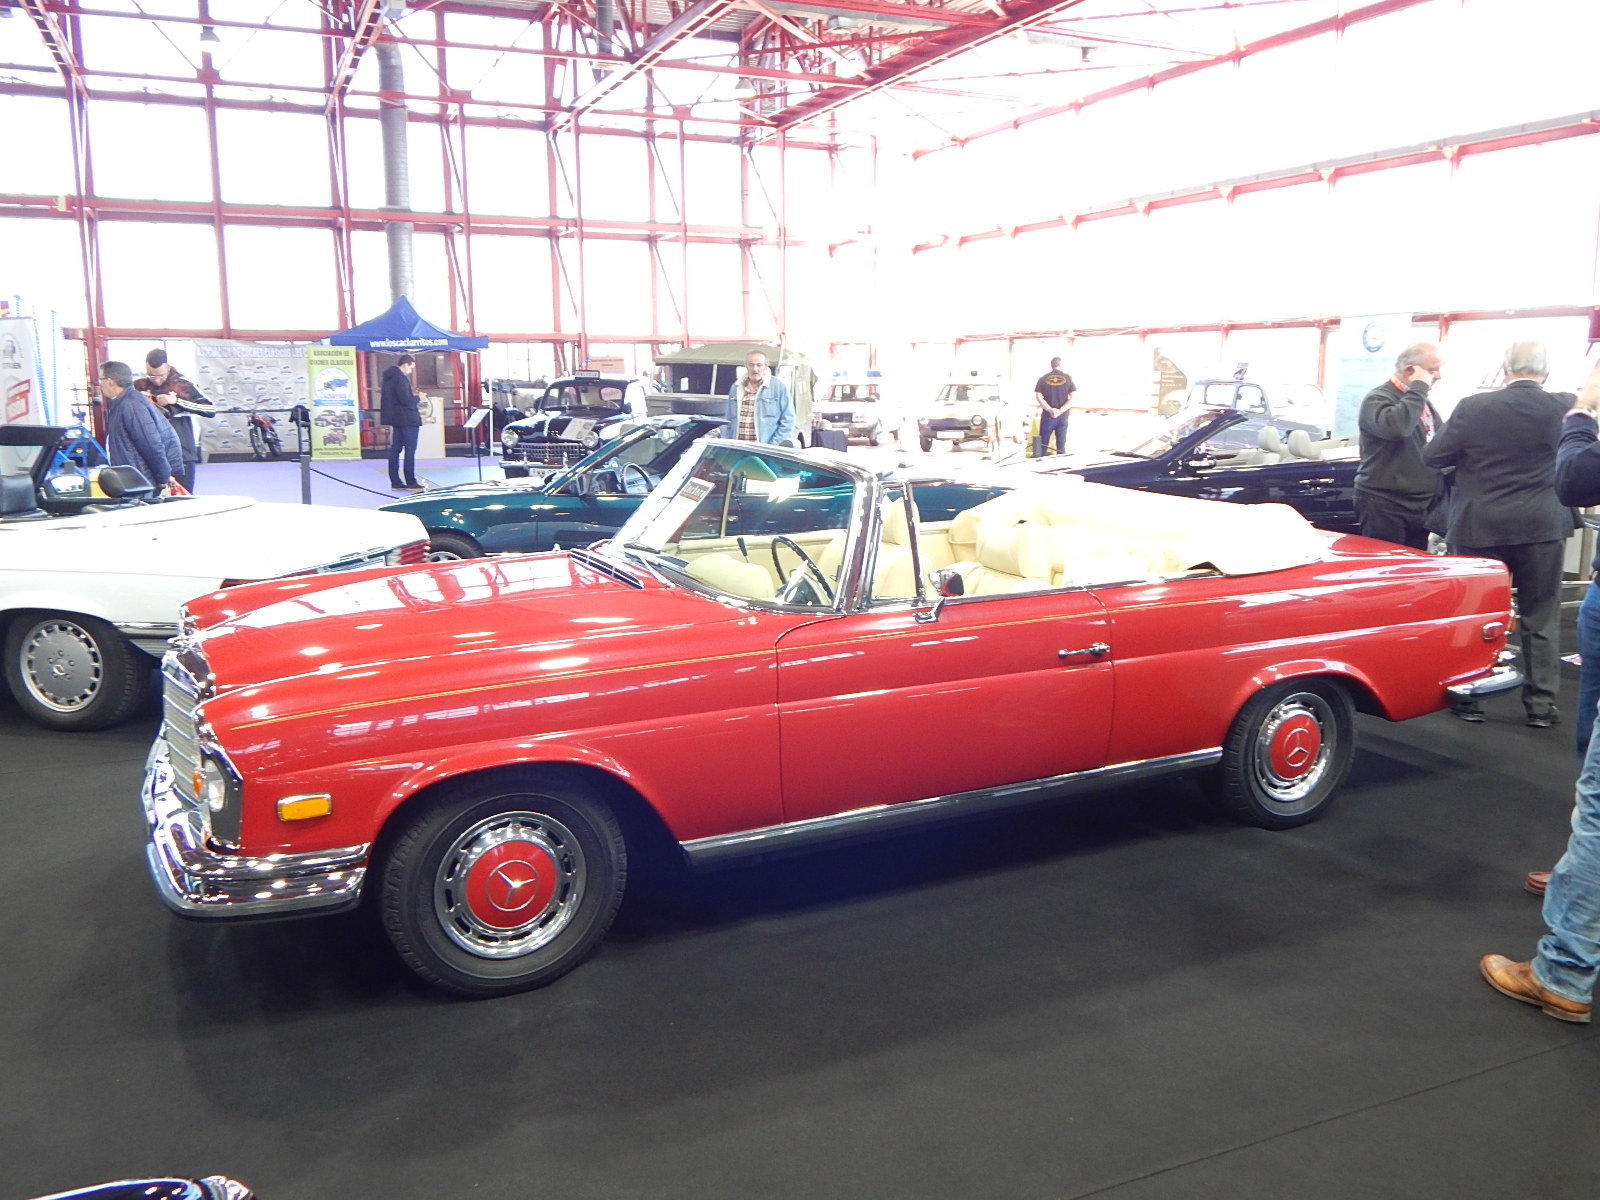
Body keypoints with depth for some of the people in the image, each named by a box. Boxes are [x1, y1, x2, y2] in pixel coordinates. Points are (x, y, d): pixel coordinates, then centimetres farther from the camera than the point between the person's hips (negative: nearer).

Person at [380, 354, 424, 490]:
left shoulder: (389, 376, 13)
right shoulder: (400, 377, -16)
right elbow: (405, 400, -22)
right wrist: (417, 398, -5)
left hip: (395, 418, 9)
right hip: (407, 418, -9)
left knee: (395, 449, 7)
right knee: (410, 450, -5)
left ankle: (395, 482, 9)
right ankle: (411, 482, -4)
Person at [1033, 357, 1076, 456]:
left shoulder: (1043, 378, 2)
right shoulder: (1068, 378, 2)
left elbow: (1038, 396, -6)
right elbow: (1073, 397, -6)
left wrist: (1050, 410, -11)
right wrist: (1061, 410, -12)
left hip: (1047, 416, 0)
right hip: (1062, 416, 0)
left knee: (1043, 444, 7)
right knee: (1061, 444, 6)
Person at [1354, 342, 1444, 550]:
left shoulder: (1421, 401, 19)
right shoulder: (1378, 399, -9)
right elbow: (1396, 426, -32)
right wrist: (1419, 387, -21)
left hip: (1420, 506, 8)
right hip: (1384, 505, -8)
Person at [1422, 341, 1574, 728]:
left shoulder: (1473, 407, -9)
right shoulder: (1563, 407, -6)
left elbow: (1431, 456, -4)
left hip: (1480, 527, 0)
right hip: (1541, 528, 1)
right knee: (1541, 619, 10)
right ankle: (1541, 702, 13)